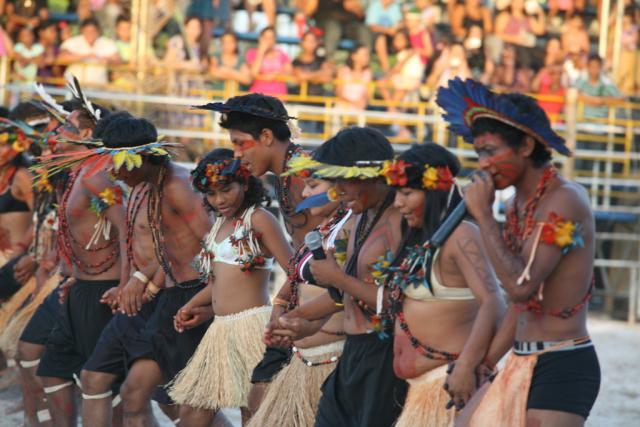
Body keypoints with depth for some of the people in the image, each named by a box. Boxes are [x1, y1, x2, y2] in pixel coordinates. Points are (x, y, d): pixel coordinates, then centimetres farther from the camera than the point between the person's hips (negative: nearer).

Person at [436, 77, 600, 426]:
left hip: (562, 370, -9)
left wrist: (483, 215, -19)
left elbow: (520, 286, -26)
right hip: (521, 367, 9)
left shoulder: (563, 201, -15)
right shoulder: (517, 204, 12)